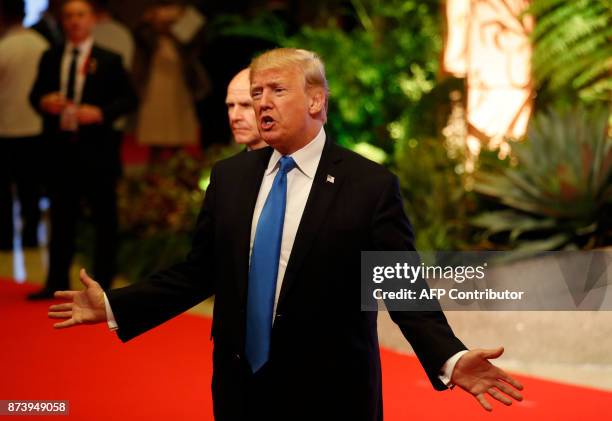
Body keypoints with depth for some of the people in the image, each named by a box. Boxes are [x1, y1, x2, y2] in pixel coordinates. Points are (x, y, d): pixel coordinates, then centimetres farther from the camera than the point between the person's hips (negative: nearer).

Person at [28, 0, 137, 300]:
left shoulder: (109, 60, -1)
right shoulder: (50, 58, 10)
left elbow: (129, 99, -4)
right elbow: (35, 94, 13)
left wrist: (101, 112, -19)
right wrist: (43, 102, -10)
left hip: (97, 151, -3)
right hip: (60, 149, 3)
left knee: (104, 221, 4)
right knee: (61, 220, 10)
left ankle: (103, 284, 13)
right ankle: (57, 283, 18)